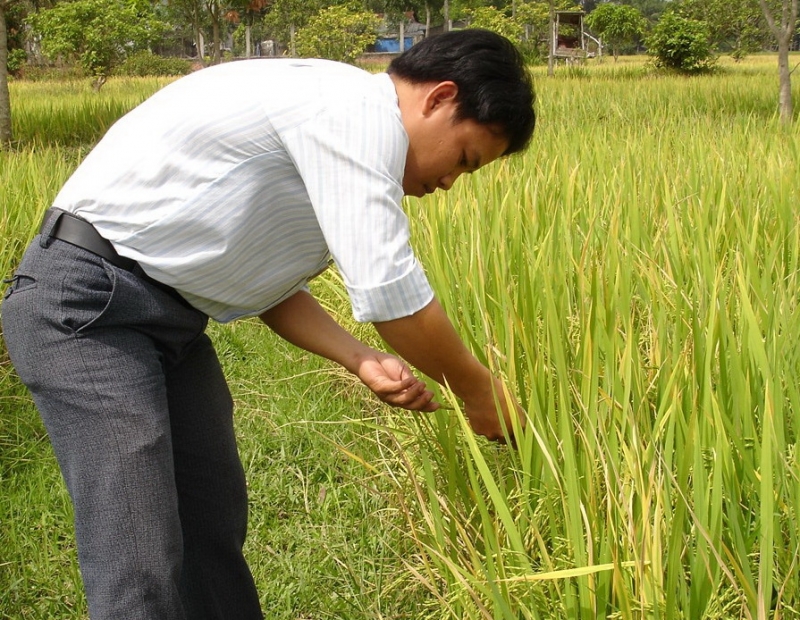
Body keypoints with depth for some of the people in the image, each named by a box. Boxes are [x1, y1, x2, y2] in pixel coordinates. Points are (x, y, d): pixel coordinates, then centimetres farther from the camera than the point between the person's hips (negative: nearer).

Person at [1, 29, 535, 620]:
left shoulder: (335, 128, 12)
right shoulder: (360, 110, -19)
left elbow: (268, 283, 13)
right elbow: (387, 290, -23)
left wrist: (361, 359, -1)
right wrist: (476, 388, -7)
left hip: (169, 309, 10)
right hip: (84, 303, -10)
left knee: (215, 522, 13)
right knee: (140, 569, -12)